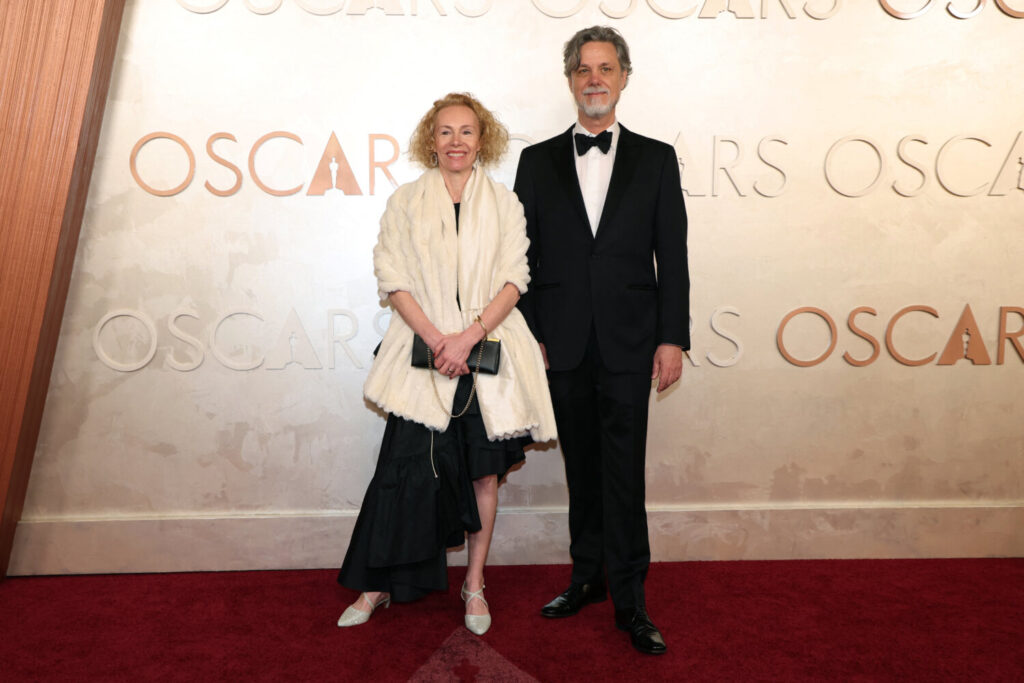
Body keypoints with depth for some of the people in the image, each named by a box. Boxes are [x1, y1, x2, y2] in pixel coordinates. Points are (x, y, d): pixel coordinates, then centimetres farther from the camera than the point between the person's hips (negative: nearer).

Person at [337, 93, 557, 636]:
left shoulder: (504, 203, 8)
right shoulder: (405, 202, 7)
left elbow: (513, 280, 0)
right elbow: (393, 279, 0)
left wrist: (469, 336, -13)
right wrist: (436, 339, -13)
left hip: (488, 351, 1)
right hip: (424, 350, 0)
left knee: (484, 470, 7)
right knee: (405, 468, -1)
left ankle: (474, 585, 23)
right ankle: (379, 585, 17)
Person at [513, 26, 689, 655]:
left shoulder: (656, 158, 7)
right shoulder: (538, 160, 9)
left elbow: (672, 255, 3)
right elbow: (525, 256, 7)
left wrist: (673, 337, -4)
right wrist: (528, 336, 0)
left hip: (628, 341, -1)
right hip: (564, 342, 2)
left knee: (624, 469, 0)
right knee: (582, 466, 12)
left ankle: (629, 597, 12)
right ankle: (588, 575, 27)